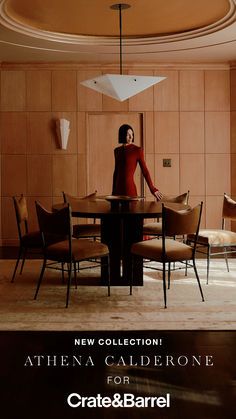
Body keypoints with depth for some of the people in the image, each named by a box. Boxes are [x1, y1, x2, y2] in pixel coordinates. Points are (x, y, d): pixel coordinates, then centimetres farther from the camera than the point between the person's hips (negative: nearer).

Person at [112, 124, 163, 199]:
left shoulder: (137, 150, -5)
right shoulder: (117, 151, 10)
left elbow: (145, 171, -4)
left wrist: (153, 189, -5)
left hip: (130, 188, -5)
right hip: (118, 189, 5)